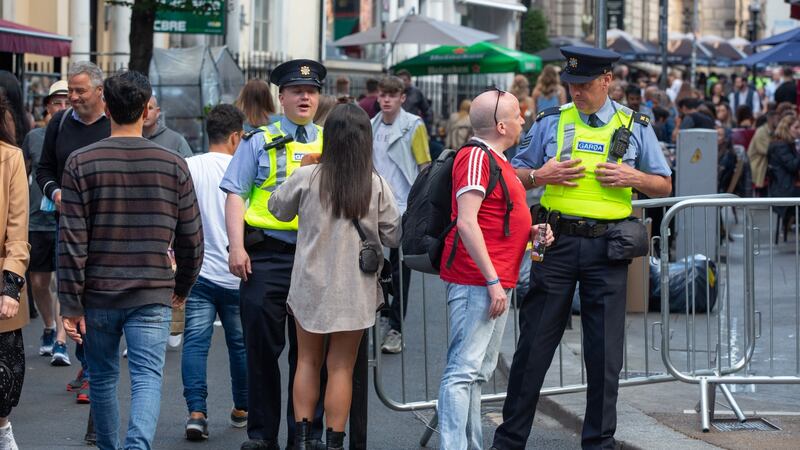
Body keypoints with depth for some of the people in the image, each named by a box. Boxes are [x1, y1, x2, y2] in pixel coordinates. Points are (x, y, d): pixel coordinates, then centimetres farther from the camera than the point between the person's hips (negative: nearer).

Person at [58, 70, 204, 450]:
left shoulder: (82, 163, -4)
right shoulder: (173, 165, -1)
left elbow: (71, 241, -7)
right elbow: (191, 237, 5)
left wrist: (71, 305, -3)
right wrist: (182, 287, 22)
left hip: (98, 294, 1)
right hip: (153, 295, -1)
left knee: (103, 379, 17)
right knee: (147, 378, -5)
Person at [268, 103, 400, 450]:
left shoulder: (306, 178, -9)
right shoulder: (376, 186, -8)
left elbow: (277, 209, 8)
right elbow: (392, 236, 0)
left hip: (310, 286, 0)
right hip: (354, 290, 0)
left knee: (308, 362, 14)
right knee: (341, 368, 7)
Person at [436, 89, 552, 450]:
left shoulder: (497, 160, 20)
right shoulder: (475, 156, -12)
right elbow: (467, 222, -20)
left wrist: (530, 232, 11)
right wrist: (493, 281, -21)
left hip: (496, 282, 11)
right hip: (476, 282, -11)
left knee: (478, 372, 14)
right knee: (464, 370, -12)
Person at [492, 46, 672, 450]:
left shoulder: (634, 127, 7)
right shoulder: (550, 123, 7)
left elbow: (664, 186, 11)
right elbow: (514, 175, 12)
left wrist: (633, 178, -8)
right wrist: (540, 175, -9)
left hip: (607, 248, 0)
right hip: (557, 242, 0)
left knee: (605, 352, 3)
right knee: (534, 343, 2)